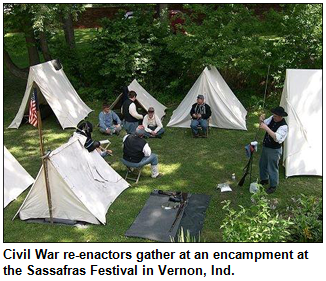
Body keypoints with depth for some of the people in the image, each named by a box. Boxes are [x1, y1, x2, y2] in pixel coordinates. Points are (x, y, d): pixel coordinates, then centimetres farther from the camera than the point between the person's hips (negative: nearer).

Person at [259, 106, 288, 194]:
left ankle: (273, 186, 26)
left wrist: (266, 128, -43)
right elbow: (264, 124, 4)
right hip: (265, 147, 8)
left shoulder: (283, 126, -26)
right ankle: (264, 179, 47)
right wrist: (261, 121, -20)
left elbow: (276, 138, -37)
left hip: (274, 150, -8)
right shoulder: (272, 118, -5)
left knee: (272, 168, 6)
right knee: (262, 164, 23)